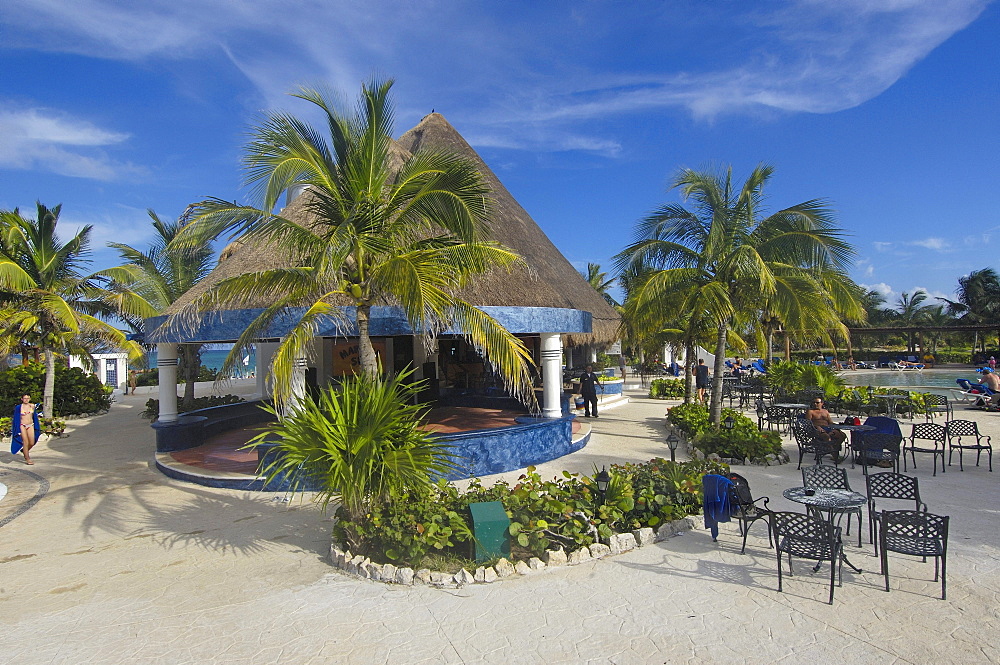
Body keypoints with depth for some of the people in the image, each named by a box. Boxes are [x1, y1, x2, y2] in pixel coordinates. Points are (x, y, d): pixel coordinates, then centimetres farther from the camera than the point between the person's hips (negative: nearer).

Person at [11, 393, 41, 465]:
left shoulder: (32, 406, 5)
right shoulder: (18, 407, -4)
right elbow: (16, 418, -1)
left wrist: (37, 427, 16)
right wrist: (17, 429, -5)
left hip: (30, 426, 3)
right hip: (22, 426, -3)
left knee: (32, 443, 1)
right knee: (25, 442, -4)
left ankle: (24, 451, 33)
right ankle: (27, 459, 5)